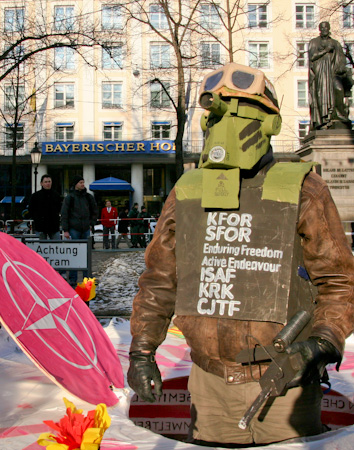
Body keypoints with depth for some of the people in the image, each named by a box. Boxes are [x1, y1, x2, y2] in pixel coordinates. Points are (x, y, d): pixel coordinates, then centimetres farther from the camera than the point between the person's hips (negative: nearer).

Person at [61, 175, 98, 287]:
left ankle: (86, 277, 13)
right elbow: (64, 214, -3)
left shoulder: (88, 197, 9)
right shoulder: (69, 197, -2)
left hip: (85, 229, 4)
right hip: (73, 229, -4)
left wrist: (91, 223, 11)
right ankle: (73, 279, 2)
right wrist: (65, 230, -8)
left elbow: (94, 211, 21)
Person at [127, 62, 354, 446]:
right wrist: (142, 350, 2)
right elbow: (159, 278, 10)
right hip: (209, 385, 3)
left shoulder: (301, 190, -6)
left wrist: (321, 345, -19)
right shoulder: (187, 193, 4)